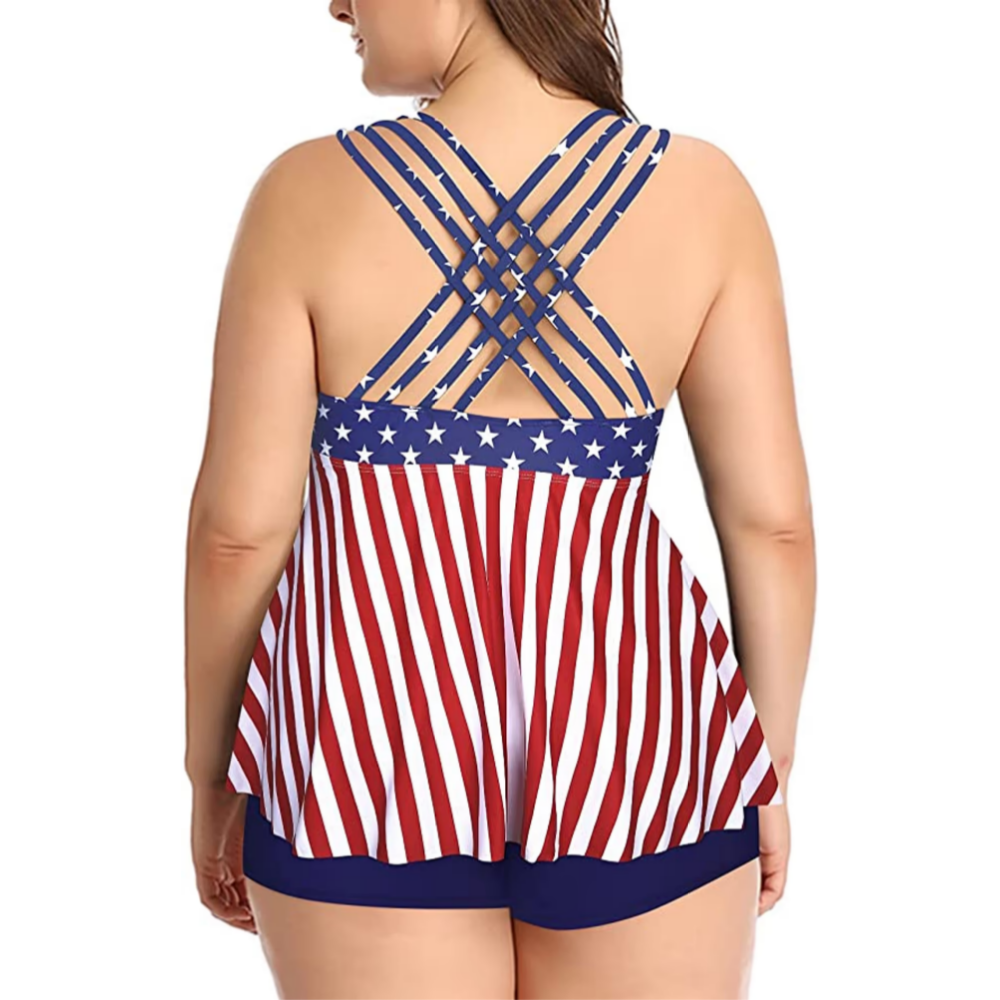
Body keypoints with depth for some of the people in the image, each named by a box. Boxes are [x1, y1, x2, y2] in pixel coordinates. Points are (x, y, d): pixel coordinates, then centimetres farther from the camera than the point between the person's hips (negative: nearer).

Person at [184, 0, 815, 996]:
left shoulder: (308, 193, -8)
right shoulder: (700, 190, -4)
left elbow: (239, 529, -6)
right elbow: (771, 519, -3)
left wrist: (210, 778, 8)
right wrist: (769, 774, 9)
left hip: (366, 747, 0)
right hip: (633, 752, 1)